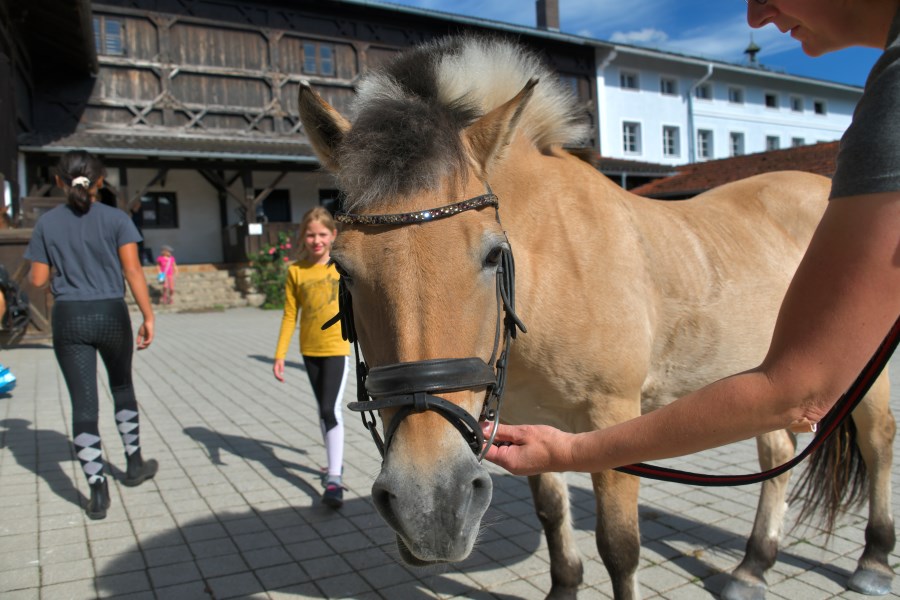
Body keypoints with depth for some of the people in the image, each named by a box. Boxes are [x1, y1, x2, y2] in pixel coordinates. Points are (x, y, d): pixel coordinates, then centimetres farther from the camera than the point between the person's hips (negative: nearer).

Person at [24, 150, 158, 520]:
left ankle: (98, 491, 3)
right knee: (122, 389, 21)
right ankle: (134, 465, 32)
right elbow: (132, 270, -11)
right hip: (111, 315, 0)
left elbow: (38, 280, 3)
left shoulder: (47, 223, 1)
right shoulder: (116, 219, -3)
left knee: (84, 404, 3)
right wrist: (148, 316, -9)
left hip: (69, 319, 0)